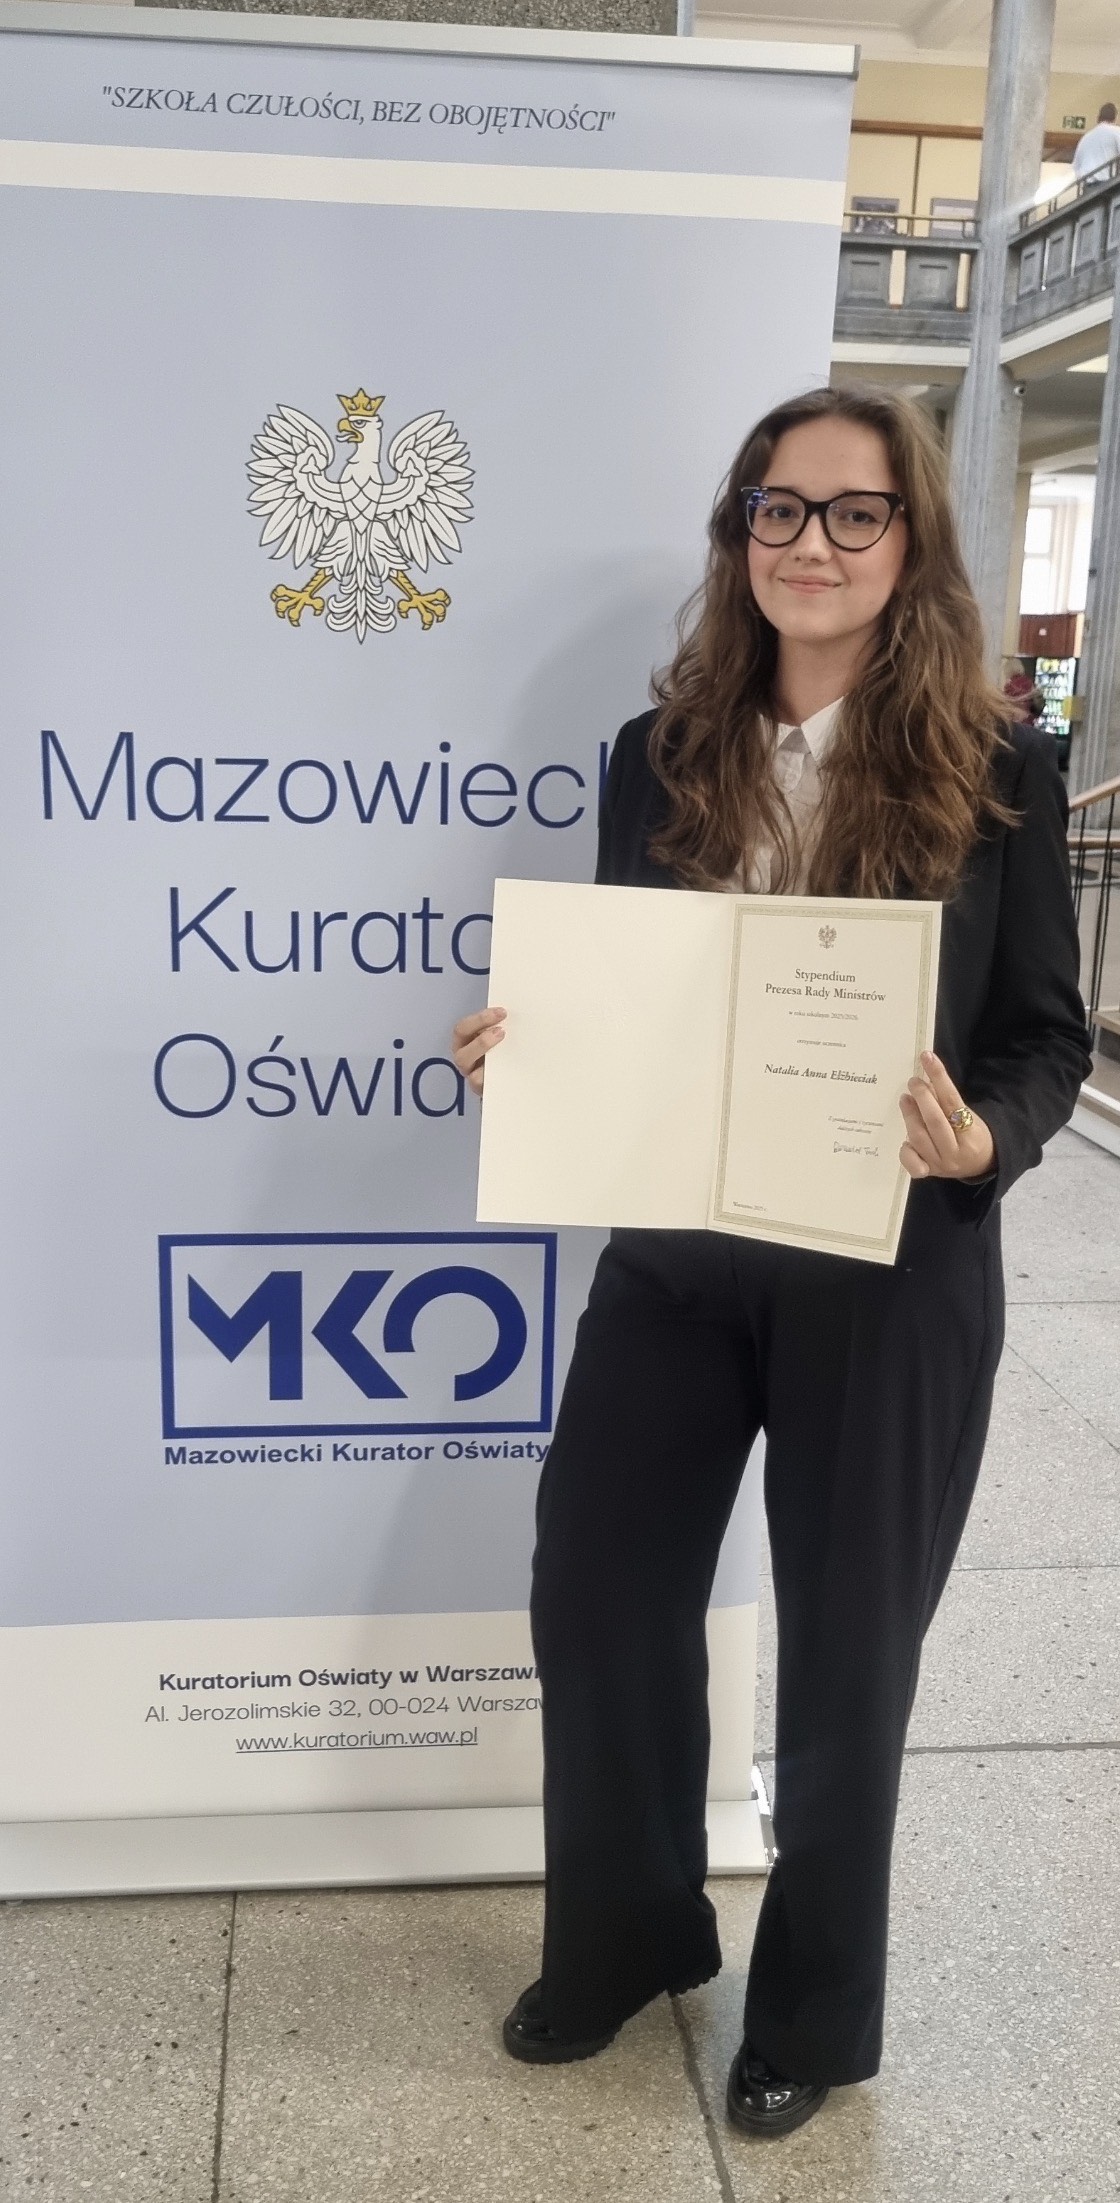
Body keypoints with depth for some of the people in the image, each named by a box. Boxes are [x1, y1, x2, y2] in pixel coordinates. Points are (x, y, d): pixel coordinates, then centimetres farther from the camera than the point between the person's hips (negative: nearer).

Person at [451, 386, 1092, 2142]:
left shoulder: (998, 774, -7)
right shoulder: (661, 759, 3)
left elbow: (1047, 1038, -4)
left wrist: (979, 1139, -25)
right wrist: (521, 1044, -11)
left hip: (892, 1283, -3)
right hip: (673, 1260, 4)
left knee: (846, 1650, 13)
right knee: (597, 1599, 12)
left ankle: (814, 2012, 39)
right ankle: (625, 1936, 41)